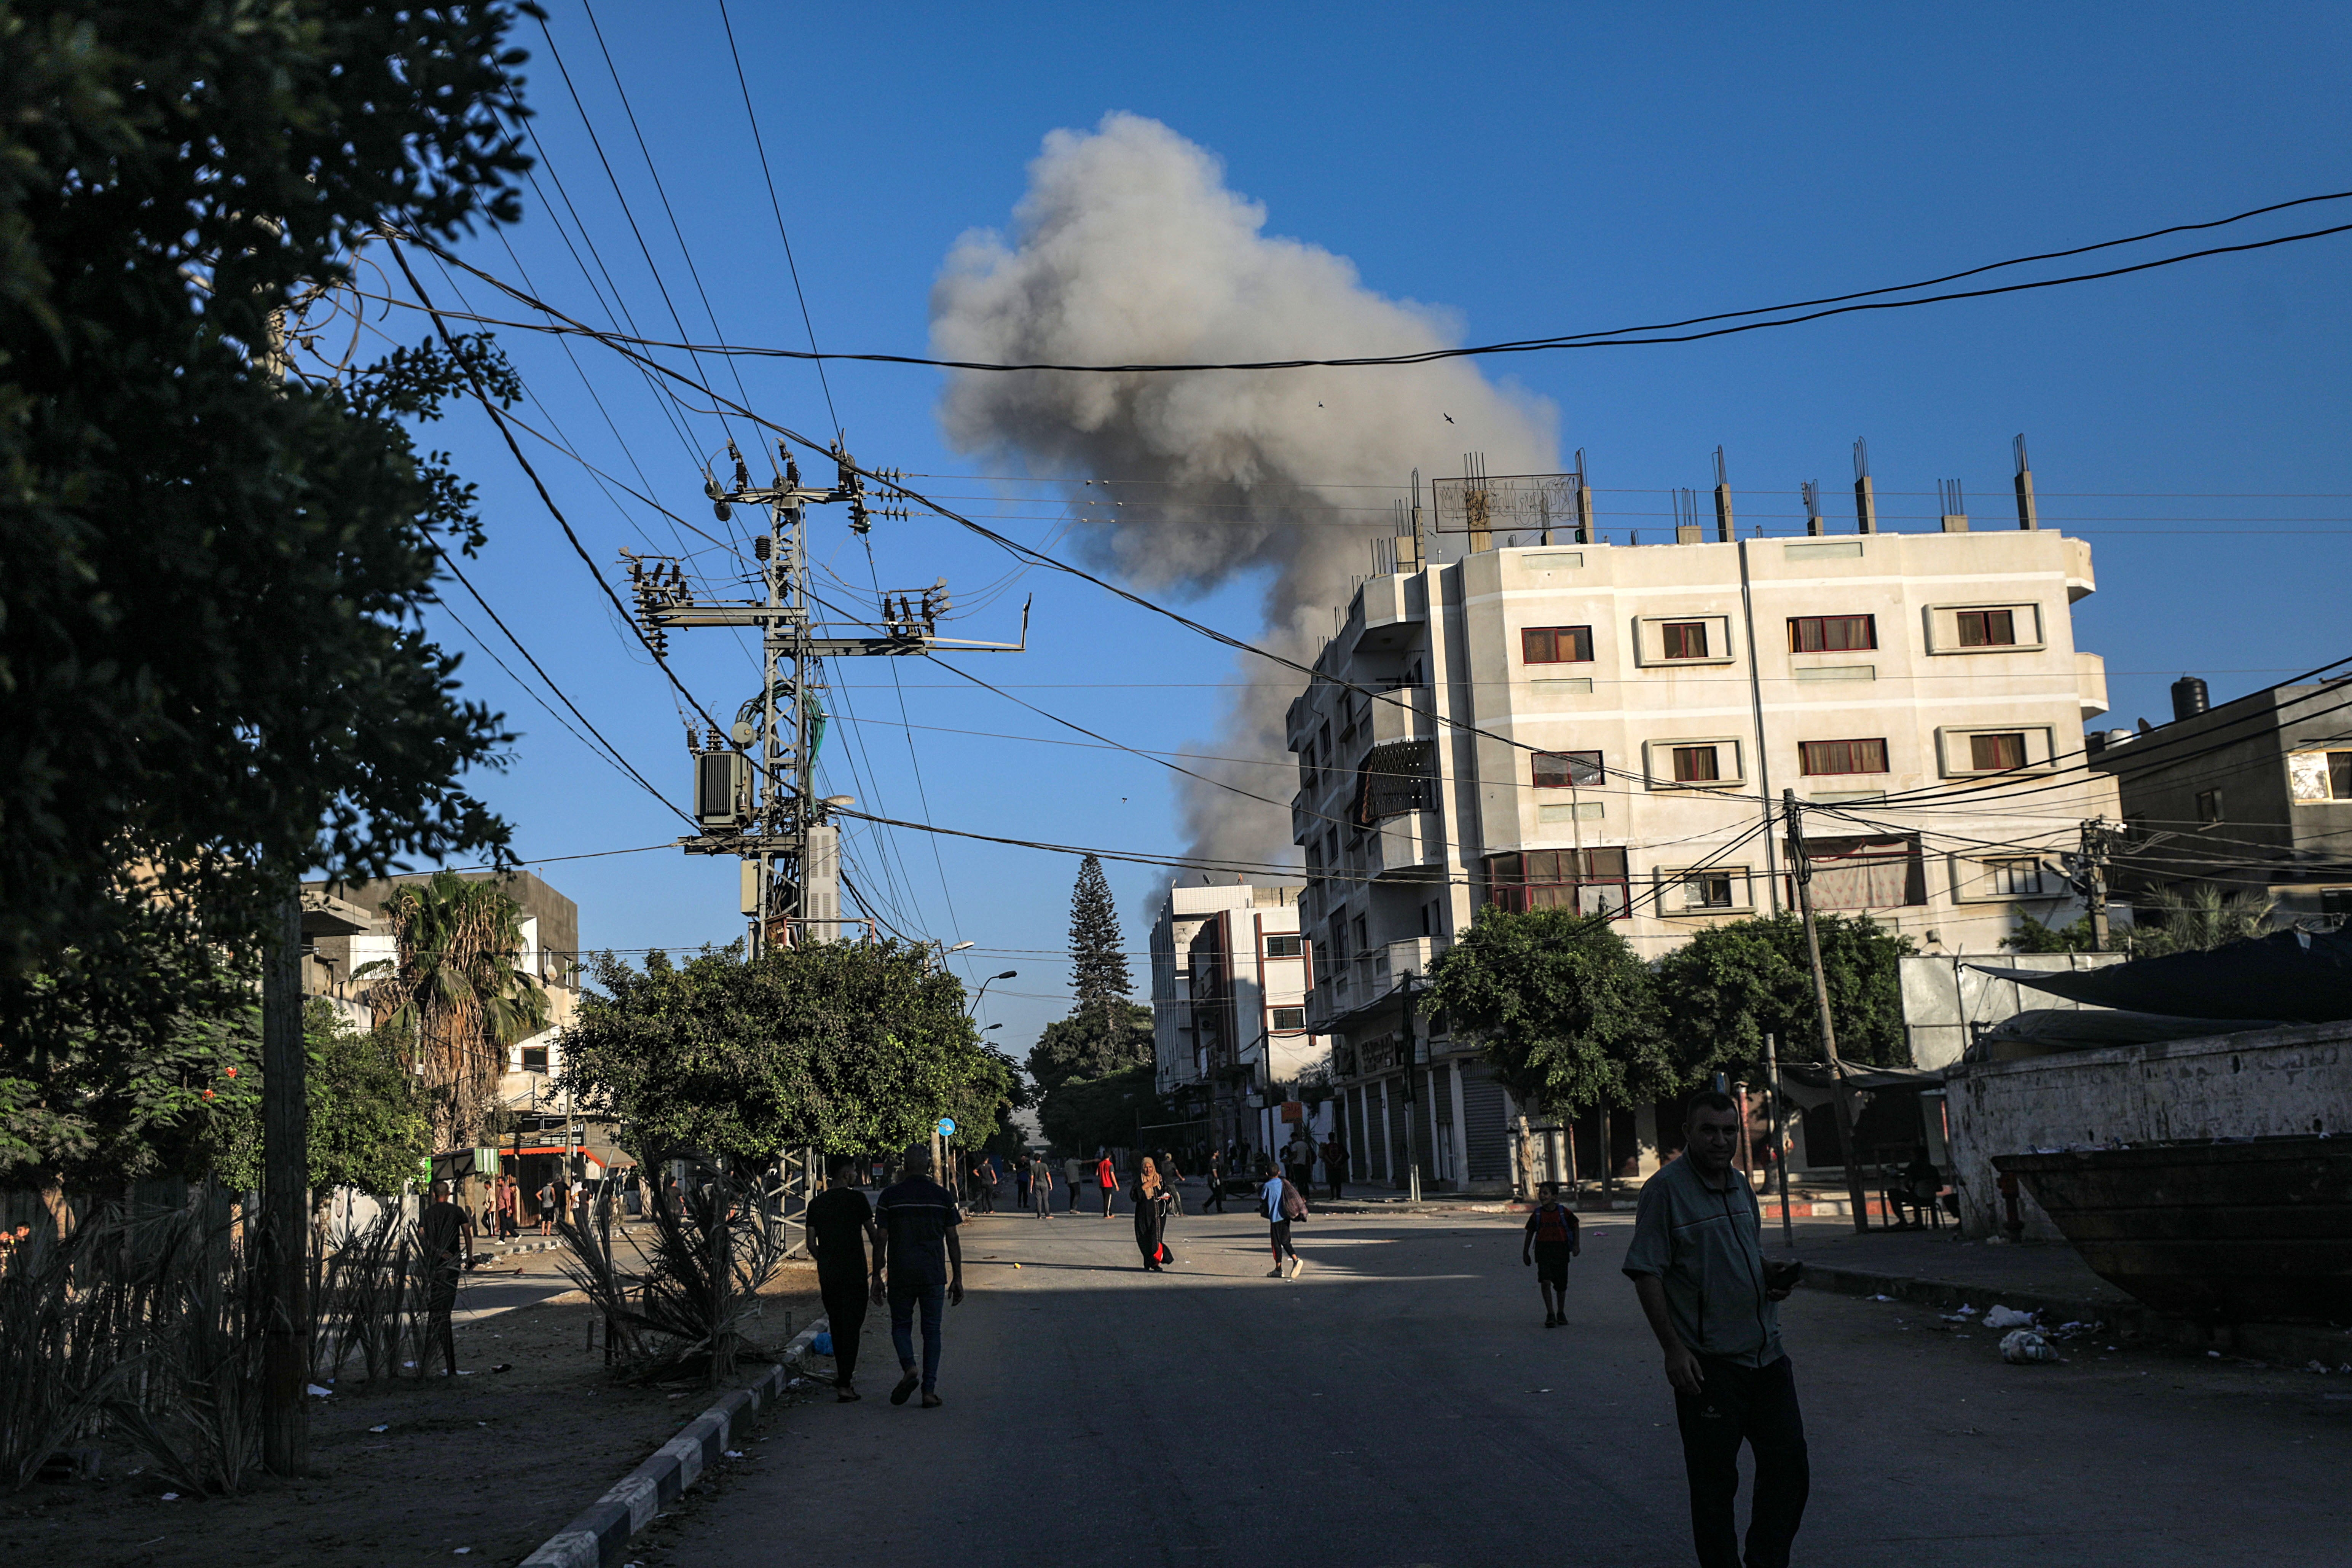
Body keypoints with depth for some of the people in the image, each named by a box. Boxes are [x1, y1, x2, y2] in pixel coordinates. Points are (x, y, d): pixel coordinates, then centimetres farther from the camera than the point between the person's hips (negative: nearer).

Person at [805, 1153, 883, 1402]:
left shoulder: (816, 1203, 6)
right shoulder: (856, 1198, -7)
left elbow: (811, 1244, 7)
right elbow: (874, 1234, 0)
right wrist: (879, 1256, 17)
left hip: (827, 1275, 5)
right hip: (854, 1273, -5)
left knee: (836, 1326, 16)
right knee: (851, 1325, -3)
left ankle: (843, 1378, 26)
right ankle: (845, 1385, -9)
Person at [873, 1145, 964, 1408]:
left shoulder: (890, 1196, -2)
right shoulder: (943, 1196, 1)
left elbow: (881, 1241, -2)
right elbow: (953, 1241, 3)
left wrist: (877, 1278, 5)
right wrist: (957, 1279, 9)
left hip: (900, 1275, -1)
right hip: (934, 1275, 1)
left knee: (901, 1325, 15)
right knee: (931, 1331, 8)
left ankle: (909, 1368, -11)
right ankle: (929, 1390, 2)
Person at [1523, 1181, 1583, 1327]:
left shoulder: (1564, 1212, -3)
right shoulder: (1537, 1214, 1)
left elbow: (1575, 1227, 10)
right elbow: (1530, 1233, 10)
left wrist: (1577, 1245, 1)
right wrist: (1525, 1253, 13)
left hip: (1561, 1249, 0)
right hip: (1543, 1249, 0)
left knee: (1561, 1284, 9)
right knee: (1545, 1281, -15)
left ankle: (1561, 1313, 29)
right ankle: (1550, 1315, -10)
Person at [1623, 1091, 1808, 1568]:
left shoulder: (1740, 1186, 12)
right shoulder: (1665, 1189, -11)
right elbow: (1646, 1274, -13)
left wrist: (1772, 1278, 3)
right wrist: (1673, 1349, -19)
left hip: (1767, 1355, 7)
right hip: (1708, 1365, -7)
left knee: (1789, 1471, 11)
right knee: (1714, 1483, 3)